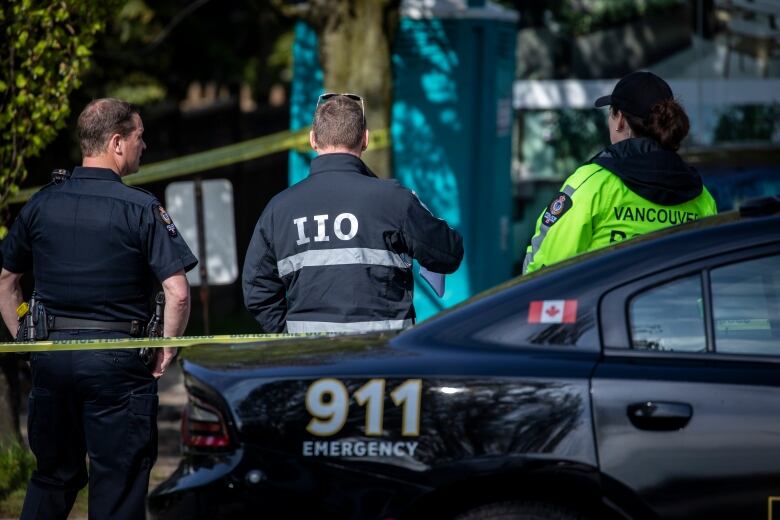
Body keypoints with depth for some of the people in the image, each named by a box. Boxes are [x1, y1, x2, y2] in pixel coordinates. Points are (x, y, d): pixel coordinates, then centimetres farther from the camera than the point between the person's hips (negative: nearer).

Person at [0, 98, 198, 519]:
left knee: (51, 477, 16)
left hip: (51, 356, 4)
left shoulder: (41, 204, 5)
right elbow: (178, 293, -14)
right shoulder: (140, 209, -9)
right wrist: (166, 350, -1)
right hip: (115, 360, -4)